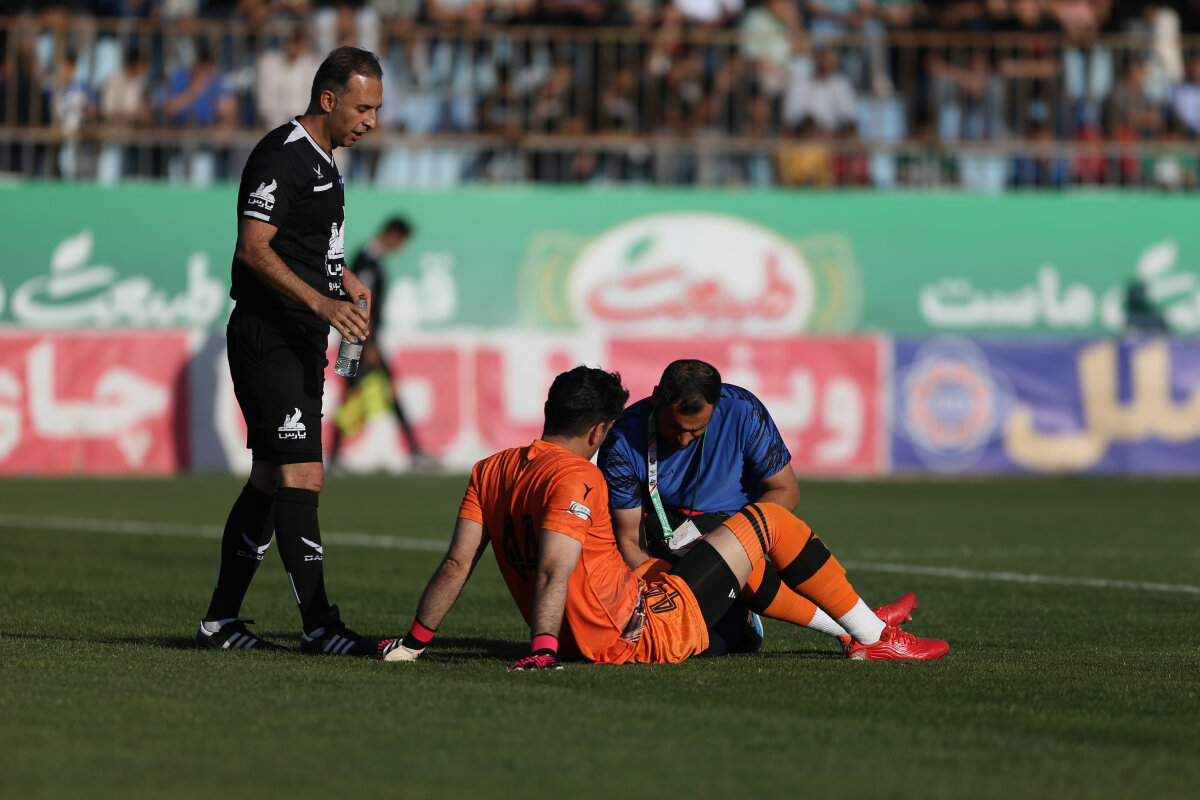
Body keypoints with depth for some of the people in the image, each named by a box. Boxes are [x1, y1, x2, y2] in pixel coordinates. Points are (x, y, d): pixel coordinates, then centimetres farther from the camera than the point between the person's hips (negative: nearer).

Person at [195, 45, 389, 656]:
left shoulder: (322, 160, 17)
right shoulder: (282, 157, -14)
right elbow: (254, 248, -23)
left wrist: (342, 274, 15)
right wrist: (321, 302, -30)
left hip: (301, 342, 11)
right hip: (268, 339, -11)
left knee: (271, 480, 12)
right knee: (301, 477, -13)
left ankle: (220, 621, 18)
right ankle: (319, 627, -15)